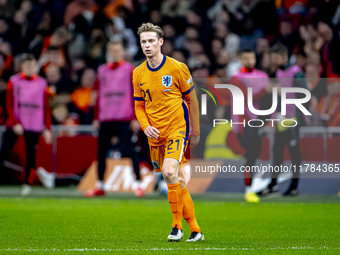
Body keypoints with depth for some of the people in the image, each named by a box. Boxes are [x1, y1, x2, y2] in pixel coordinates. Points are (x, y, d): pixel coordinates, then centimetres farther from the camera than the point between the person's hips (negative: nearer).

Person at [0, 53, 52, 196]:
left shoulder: (41, 84, 8)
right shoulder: (14, 82, 3)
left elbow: (46, 108, 10)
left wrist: (47, 129, 5)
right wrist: (15, 123, -11)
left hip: (34, 126, 1)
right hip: (15, 124, -1)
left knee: (31, 154, -3)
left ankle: (27, 184, 6)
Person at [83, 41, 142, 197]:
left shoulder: (129, 69, 2)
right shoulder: (102, 70, 15)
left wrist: (136, 118, -10)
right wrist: (96, 118, 16)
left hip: (124, 118, -4)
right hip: (105, 119, 4)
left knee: (127, 150, -12)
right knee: (101, 152, 5)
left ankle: (138, 184, -8)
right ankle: (100, 187, 16)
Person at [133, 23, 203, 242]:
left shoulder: (177, 68, -7)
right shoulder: (138, 74, 5)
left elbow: (191, 99, 2)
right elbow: (139, 106, 14)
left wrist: (195, 131, 6)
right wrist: (146, 126, -5)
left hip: (177, 128, -5)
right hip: (156, 134, 5)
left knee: (170, 172, -25)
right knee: (178, 182, 9)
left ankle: (177, 226, -16)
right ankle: (195, 230, 18)